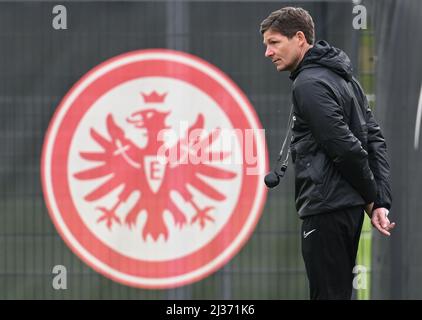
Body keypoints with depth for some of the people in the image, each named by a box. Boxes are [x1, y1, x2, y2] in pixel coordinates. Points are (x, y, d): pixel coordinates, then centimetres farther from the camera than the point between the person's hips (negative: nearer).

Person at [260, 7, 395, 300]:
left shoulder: (309, 84, -13)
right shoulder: (344, 78, 17)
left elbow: (345, 147, -18)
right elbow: (375, 140, 14)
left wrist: (372, 197, -5)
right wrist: (381, 202, 6)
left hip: (327, 208, -10)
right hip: (351, 207, 10)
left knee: (329, 294, -8)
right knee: (340, 292, 14)